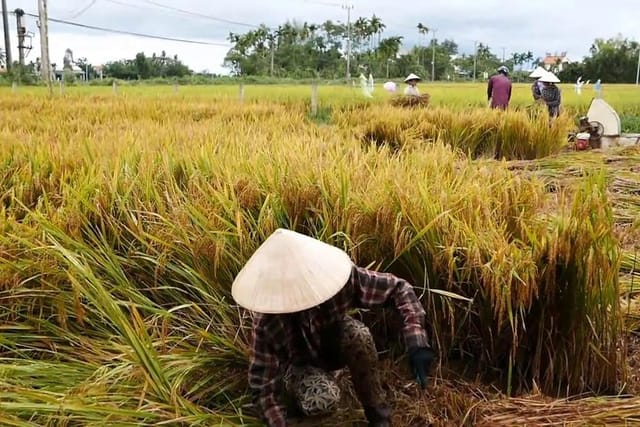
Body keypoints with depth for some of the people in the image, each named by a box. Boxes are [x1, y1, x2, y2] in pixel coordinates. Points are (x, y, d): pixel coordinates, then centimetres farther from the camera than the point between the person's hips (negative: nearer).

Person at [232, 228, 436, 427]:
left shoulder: (335, 274, -32)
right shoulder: (267, 321, -34)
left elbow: (398, 288, -23)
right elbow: (262, 386, -26)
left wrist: (416, 343, -34)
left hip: (335, 344, 2)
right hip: (298, 362, -2)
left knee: (358, 334, -33)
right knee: (322, 400, -35)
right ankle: (300, 399, 3)